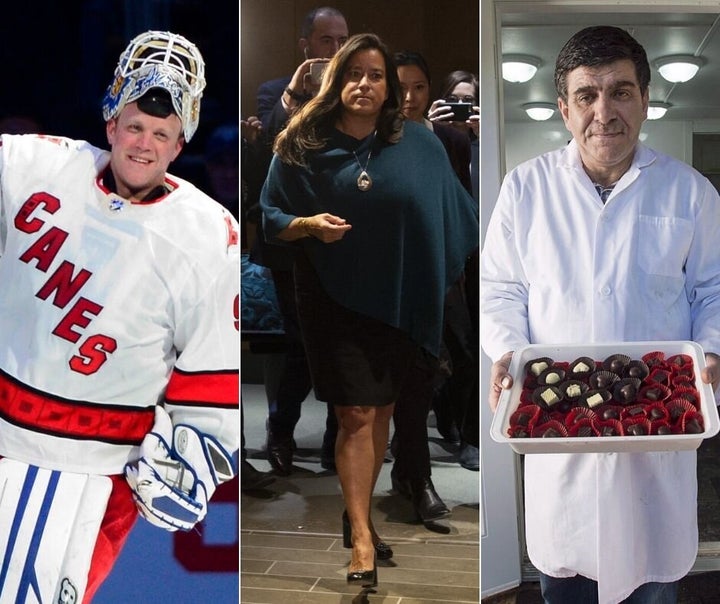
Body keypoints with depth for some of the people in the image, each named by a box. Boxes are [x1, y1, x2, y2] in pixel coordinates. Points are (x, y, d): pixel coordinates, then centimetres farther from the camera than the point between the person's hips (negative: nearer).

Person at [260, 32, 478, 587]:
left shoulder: (418, 143, 0)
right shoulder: (302, 146, -4)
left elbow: (453, 210, 8)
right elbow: (270, 218, -1)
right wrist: (309, 225, -19)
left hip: (400, 300, 3)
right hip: (335, 298, -2)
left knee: (382, 410, 11)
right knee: (356, 415, -5)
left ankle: (359, 515, 29)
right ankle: (361, 537, 2)